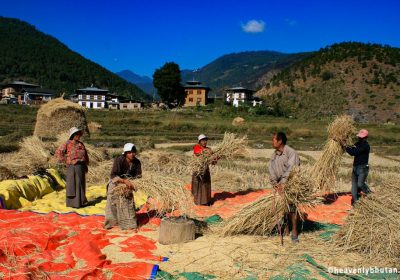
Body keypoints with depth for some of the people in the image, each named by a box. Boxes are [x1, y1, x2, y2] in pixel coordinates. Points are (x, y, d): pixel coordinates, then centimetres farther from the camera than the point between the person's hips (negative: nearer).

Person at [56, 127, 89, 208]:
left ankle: (81, 201, 21)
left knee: (81, 184, 11)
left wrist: (86, 166, 10)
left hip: (81, 167, 6)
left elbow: (86, 155, 17)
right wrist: (66, 161, -12)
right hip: (72, 167, -6)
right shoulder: (67, 144, -5)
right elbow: (58, 152, -11)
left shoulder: (81, 144, 13)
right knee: (72, 184, -1)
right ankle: (72, 203, 6)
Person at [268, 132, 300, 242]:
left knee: (291, 208, -5)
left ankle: (294, 232, 6)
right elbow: (271, 168, -3)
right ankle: (285, 229, 24)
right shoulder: (274, 154, 3)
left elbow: (291, 169, -25)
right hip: (279, 184, 6)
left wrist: (283, 183, -28)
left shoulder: (291, 152, -17)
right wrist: (275, 183, -15)